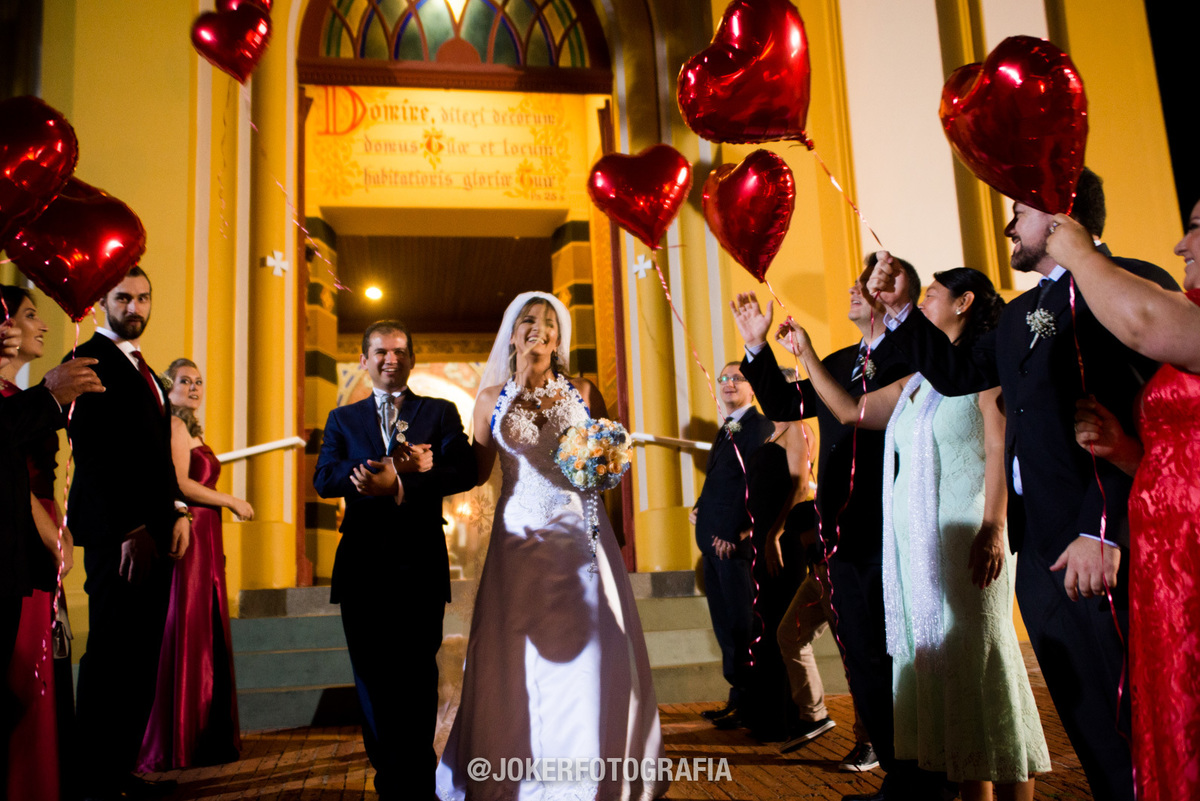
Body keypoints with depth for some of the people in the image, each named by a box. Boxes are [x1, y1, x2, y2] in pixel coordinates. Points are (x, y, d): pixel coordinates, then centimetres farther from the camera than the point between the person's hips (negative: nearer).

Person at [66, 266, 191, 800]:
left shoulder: (144, 370, 22)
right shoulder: (90, 361, -6)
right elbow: (93, 454, -14)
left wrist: (178, 512, 9)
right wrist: (130, 530, -17)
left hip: (155, 531, 8)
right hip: (116, 535, -8)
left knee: (140, 660, 11)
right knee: (111, 660, -2)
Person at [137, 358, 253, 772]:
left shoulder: (191, 430, 21)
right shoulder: (174, 426, -7)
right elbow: (179, 484, -17)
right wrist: (232, 501, -8)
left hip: (204, 538, 9)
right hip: (186, 536, -9)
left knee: (206, 637, 10)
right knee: (186, 635, -5)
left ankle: (205, 736, 17)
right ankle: (176, 742, 3)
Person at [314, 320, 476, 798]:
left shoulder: (441, 413, 7)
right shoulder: (343, 419, 12)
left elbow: (463, 472, -10)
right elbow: (324, 479, -5)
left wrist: (398, 484, -24)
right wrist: (389, 467, -19)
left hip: (420, 565, -1)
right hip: (362, 565, 2)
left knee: (418, 681, 9)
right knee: (372, 681, 10)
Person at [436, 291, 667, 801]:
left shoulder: (583, 393, 8)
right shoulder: (491, 398, 7)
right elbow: (477, 471, 4)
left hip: (581, 537, 1)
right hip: (520, 539, 0)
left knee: (589, 649, -1)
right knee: (519, 657, 1)